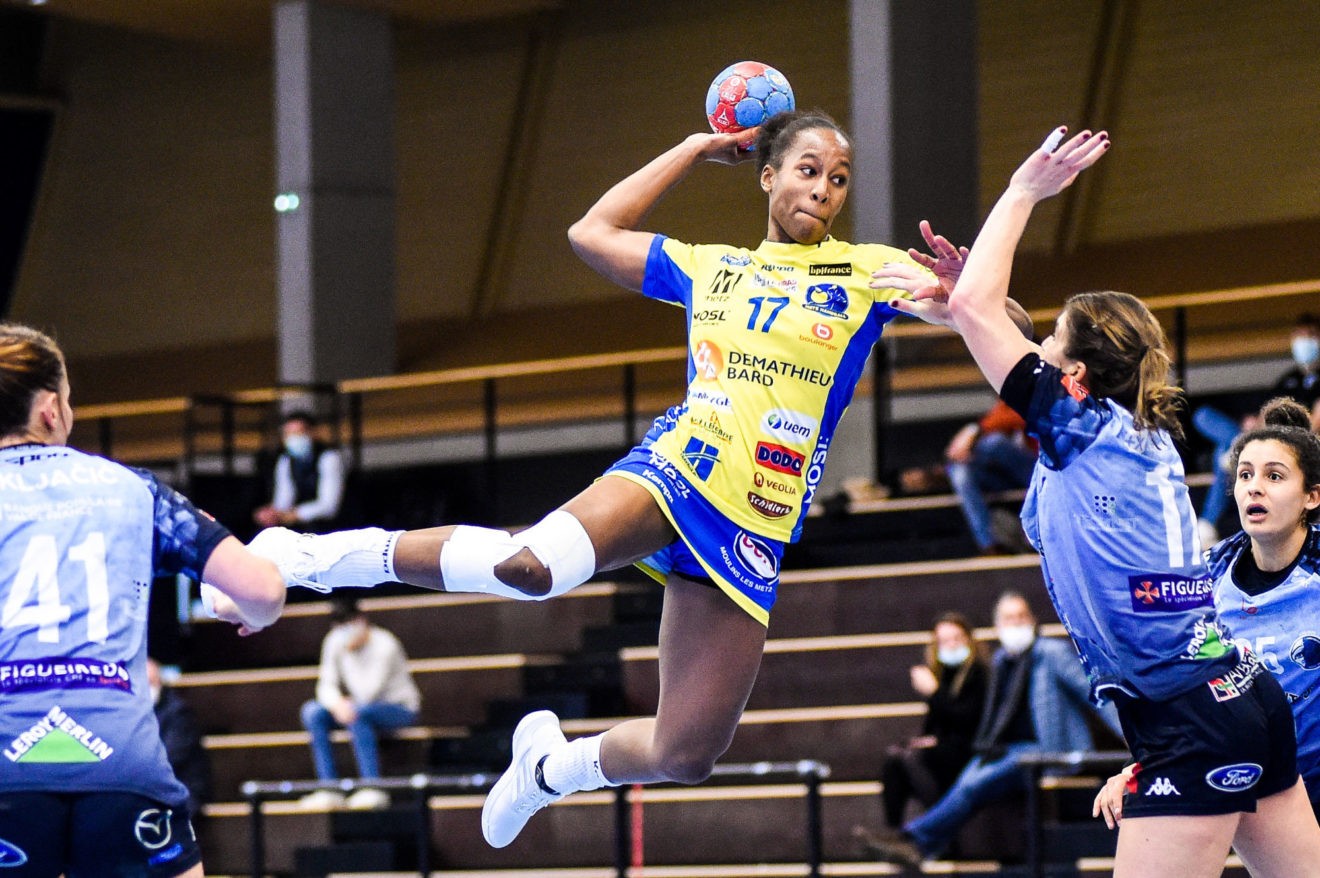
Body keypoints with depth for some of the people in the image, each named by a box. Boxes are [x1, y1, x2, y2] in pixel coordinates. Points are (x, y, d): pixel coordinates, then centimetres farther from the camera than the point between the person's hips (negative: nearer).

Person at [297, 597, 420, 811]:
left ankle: (373, 790, -34)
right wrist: (336, 703, -30)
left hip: (400, 709, -6)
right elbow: (325, 688, -7)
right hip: (361, 707, 6)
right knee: (312, 711, -17)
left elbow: (366, 693, -27)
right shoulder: (334, 643, -4)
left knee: (359, 712, -37)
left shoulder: (384, 646, -22)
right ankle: (330, 791, -21)